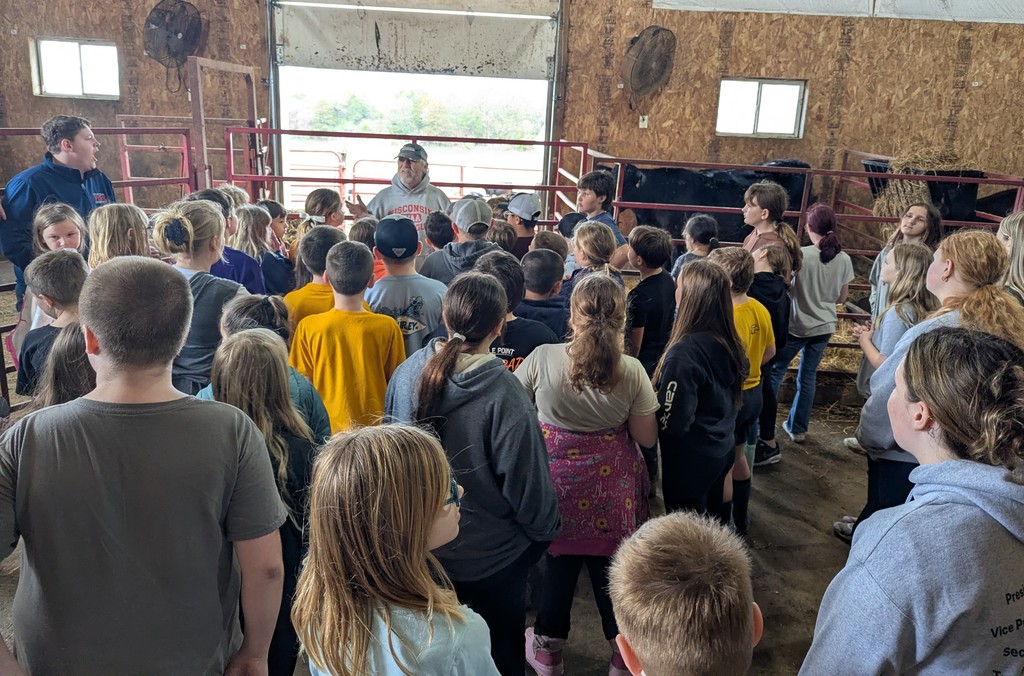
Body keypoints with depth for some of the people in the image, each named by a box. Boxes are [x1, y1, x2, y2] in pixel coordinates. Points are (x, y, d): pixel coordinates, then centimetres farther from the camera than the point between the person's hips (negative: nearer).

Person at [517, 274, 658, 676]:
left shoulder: (542, 359, -17)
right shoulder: (631, 371, -16)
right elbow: (647, 438, -7)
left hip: (558, 482, 0)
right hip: (611, 488, 0)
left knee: (559, 562, 19)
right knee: (612, 567, 17)